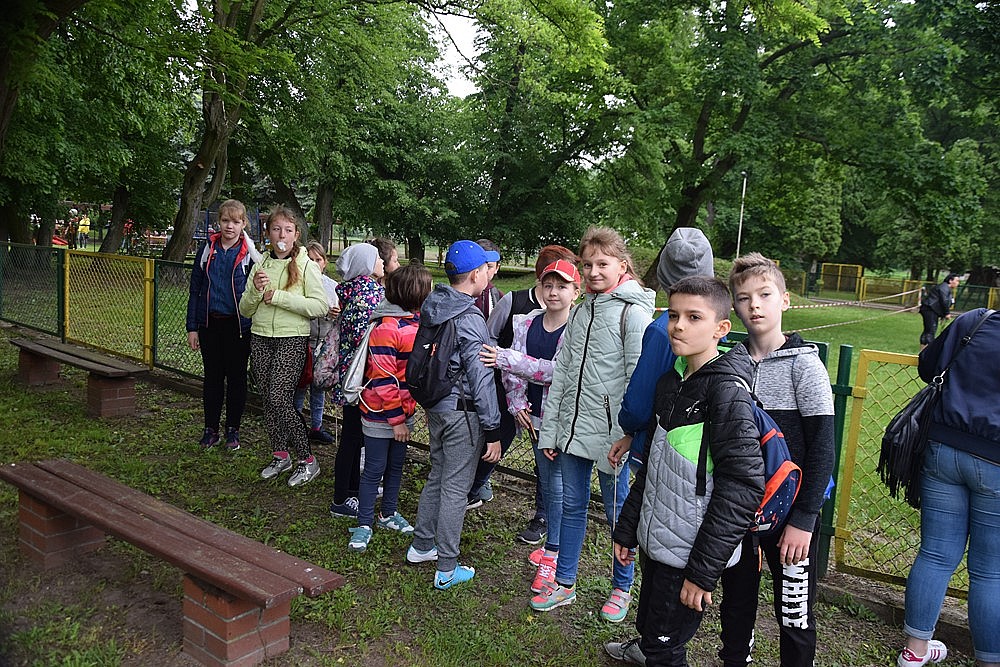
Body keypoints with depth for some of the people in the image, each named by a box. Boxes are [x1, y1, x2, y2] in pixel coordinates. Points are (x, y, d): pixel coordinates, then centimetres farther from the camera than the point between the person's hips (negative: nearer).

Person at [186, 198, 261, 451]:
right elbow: (195, 290, 6)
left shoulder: (250, 253, -3)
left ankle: (233, 430, 21)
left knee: (236, 378, 8)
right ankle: (211, 430, 23)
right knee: (212, 377, 11)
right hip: (210, 324, 2)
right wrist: (192, 327, 3)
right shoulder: (207, 250, 4)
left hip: (238, 326, -2)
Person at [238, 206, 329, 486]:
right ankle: (280, 455, 25)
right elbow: (245, 310, 11)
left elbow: (321, 306, -15)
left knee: (279, 398, -12)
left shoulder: (306, 266, -4)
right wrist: (256, 290, -11)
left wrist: (278, 296, -16)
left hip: (292, 340, -5)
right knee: (267, 399, 8)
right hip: (261, 339, 5)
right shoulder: (261, 265, 10)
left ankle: (307, 460, 1)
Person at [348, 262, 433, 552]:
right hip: (381, 415, -8)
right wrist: (395, 419, -19)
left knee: (396, 466, 20)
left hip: (405, 411, 8)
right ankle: (364, 525, 19)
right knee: (374, 469, 5)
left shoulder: (418, 323, 4)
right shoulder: (386, 329, -23)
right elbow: (383, 380, -23)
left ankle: (389, 513, 36)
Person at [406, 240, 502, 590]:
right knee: (455, 488, 3)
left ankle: (421, 546, 36)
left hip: (436, 406, 8)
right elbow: (481, 380, -20)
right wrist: (493, 432, -15)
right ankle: (446, 569, 15)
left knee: (437, 477, 22)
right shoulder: (469, 319, -21)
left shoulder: (432, 306, 4)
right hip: (463, 413, -8)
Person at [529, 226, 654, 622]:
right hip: (573, 427, 6)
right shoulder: (581, 311, 10)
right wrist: (550, 429, 8)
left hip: (610, 432, -6)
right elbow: (561, 370, 10)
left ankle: (622, 588, 29)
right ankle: (564, 584, 30)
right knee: (572, 506, 16)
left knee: (617, 512, 10)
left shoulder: (634, 313, -11)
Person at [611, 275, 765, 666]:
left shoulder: (727, 391, -18)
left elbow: (744, 487, -21)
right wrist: (627, 529, 15)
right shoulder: (670, 381, 6)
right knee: (649, 633, 20)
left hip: (690, 551, -7)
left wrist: (704, 569, -19)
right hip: (656, 542, 7)